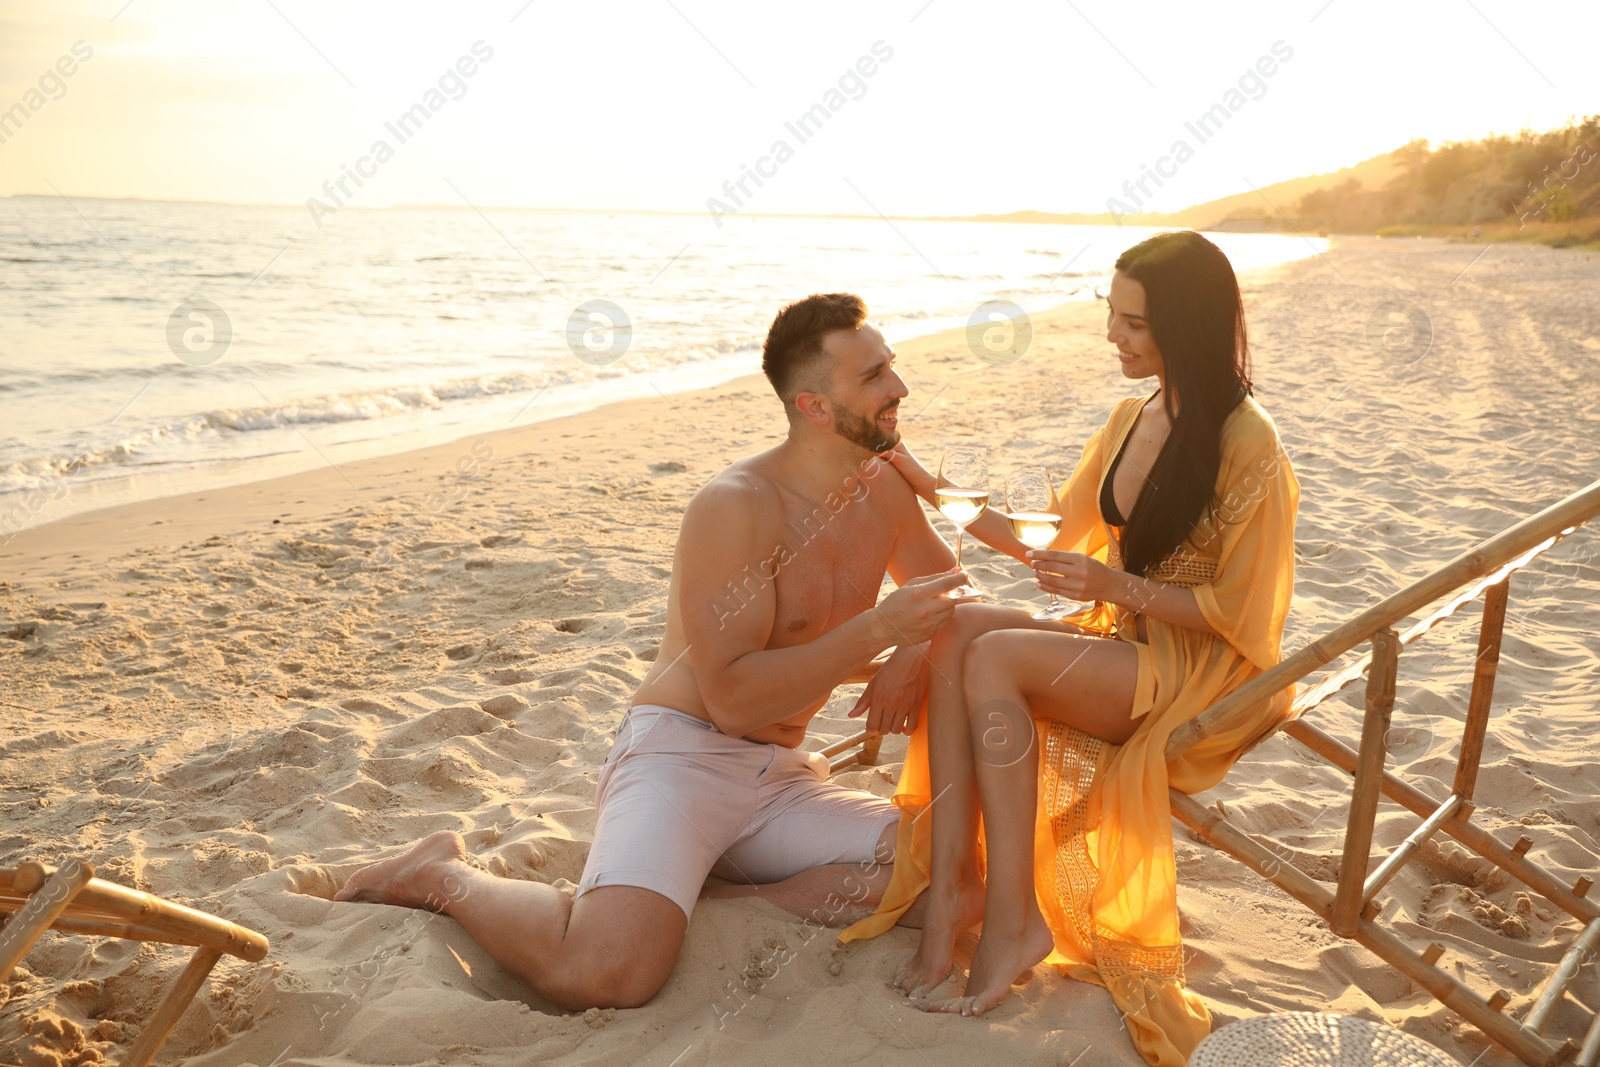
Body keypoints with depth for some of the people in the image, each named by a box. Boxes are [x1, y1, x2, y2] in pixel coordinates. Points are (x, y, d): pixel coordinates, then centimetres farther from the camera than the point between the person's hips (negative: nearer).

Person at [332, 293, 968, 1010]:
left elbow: (948, 586, 24)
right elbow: (733, 698, -21)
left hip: (780, 780, 7)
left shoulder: (882, 489, 5)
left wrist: (913, 653, 1)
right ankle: (446, 877, -1)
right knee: (605, 972, -31)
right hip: (680, 756, -7)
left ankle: (724, 909, -8)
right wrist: (877, 629, -24)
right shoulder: (735, 507, -16)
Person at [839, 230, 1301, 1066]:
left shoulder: (1248, 446, -14)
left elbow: (1240, 614, -13)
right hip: (1126, 644, 7)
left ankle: (1012, 919, -20)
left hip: (1204, 676, -7)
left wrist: (1115, 585, -22)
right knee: (959, 627, -20)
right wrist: (936, 492, 4)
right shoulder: (1133, 417, 9)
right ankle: (954, 880, -23)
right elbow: (1059, 541, 12)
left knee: (995, 656, -28)